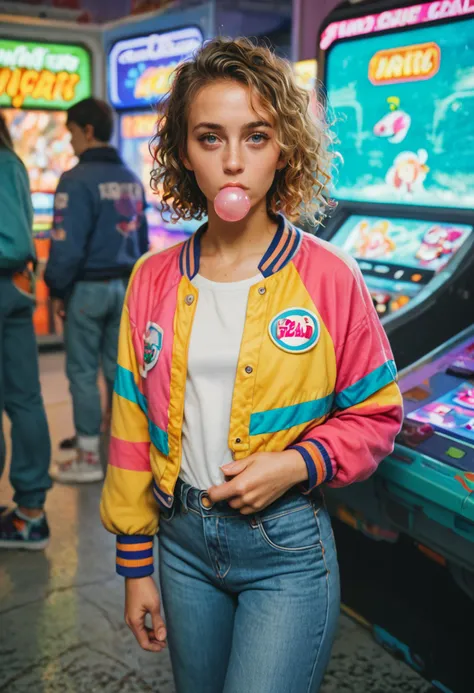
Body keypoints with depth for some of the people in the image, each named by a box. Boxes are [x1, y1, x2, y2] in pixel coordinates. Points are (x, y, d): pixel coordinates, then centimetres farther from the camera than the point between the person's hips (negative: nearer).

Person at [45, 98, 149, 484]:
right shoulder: (131, 179, 10)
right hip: (123, 286, 7)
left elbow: (68, 245, -19)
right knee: (118, 368, 12)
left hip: (87, 288, -7)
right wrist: (133, 282, 17)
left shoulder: (78, 179, -15)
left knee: (83, 372, 2)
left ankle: (88, 457, 8)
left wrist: (57, 289, -7)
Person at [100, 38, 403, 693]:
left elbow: (375, 416, -1)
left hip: (286, 548, -3)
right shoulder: (153, 280, -2)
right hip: (183, 538, 4)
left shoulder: (329, 277, -11)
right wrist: (136, 565, 7)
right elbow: (132, 428, 4)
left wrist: (298, 464, -19)